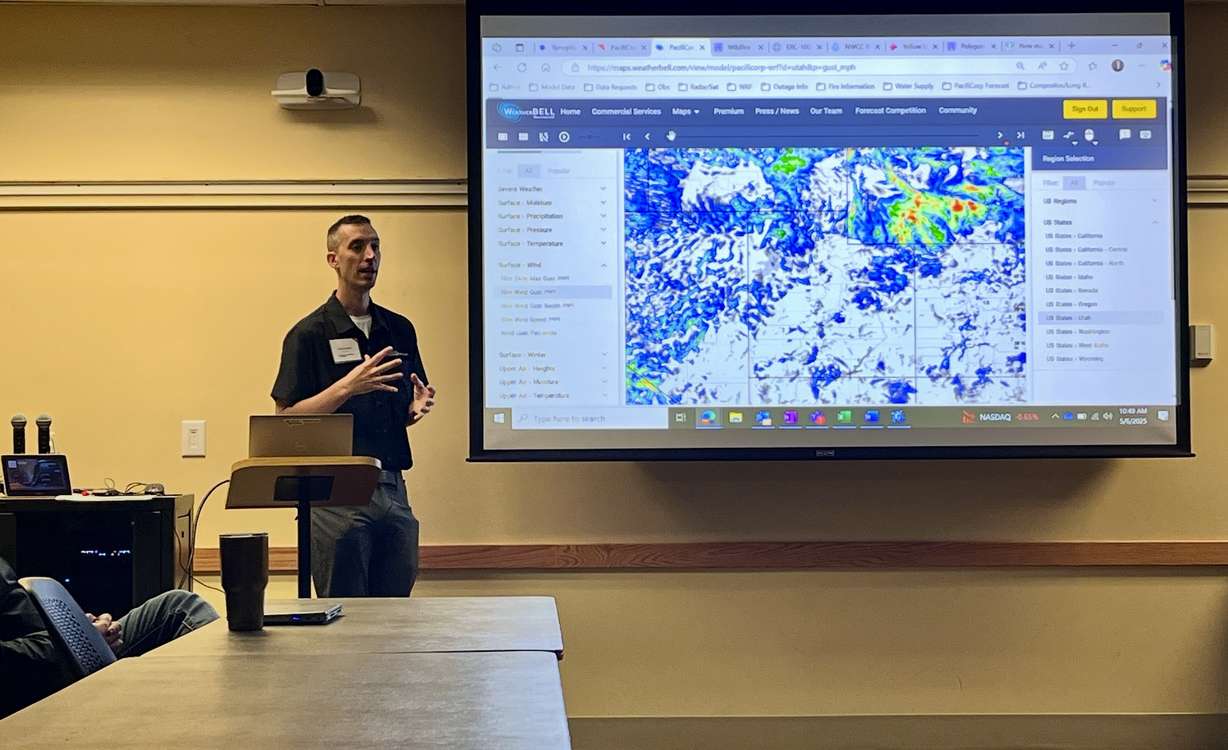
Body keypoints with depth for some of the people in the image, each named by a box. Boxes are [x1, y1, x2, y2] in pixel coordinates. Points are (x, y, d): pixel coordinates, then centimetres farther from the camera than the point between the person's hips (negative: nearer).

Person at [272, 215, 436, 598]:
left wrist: (417, 407, -2)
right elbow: (286, 419, -7)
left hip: (392, 488, 5)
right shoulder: (309, 334, -3)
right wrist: (347, 387, -18)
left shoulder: (399, 329, 13)